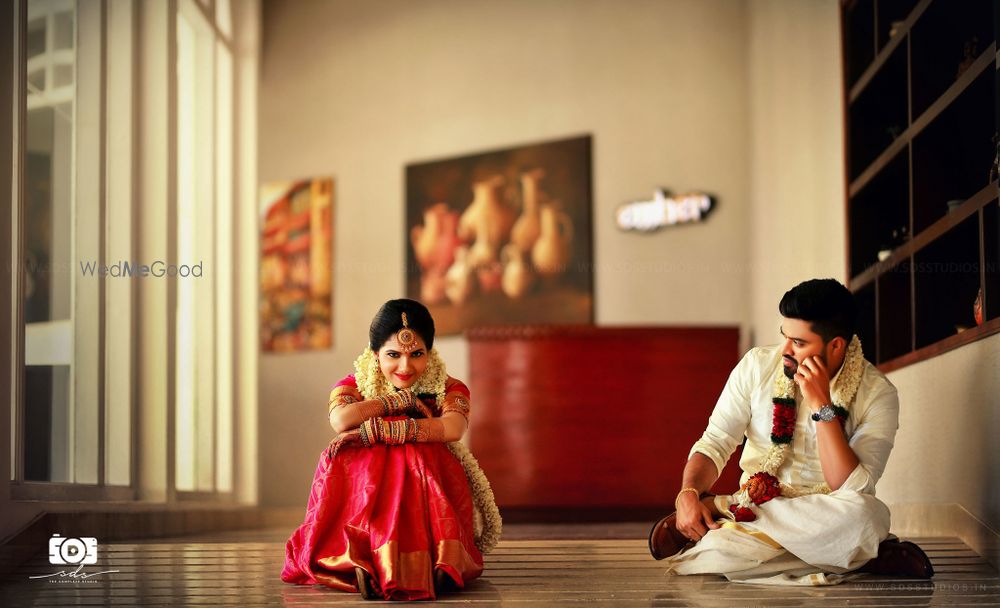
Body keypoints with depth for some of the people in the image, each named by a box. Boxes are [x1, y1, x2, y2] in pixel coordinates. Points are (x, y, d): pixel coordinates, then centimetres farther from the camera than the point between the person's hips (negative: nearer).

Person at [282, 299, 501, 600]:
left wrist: (375, 431, -24)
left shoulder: (449, 389, 6)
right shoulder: (354, 386, 8)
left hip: (431, 488, 0)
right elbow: (341, 421, -18)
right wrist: (403, 400, -10)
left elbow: (452, 428, -20)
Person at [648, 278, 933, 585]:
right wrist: (688, 494, -21)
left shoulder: (877, 394, -10)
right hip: (756, 507, -2)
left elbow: (852, 492, -20)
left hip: (828, 520, 2)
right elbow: (714, 443, -1)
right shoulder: (758, 365, -3)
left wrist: (823, 407, -24)